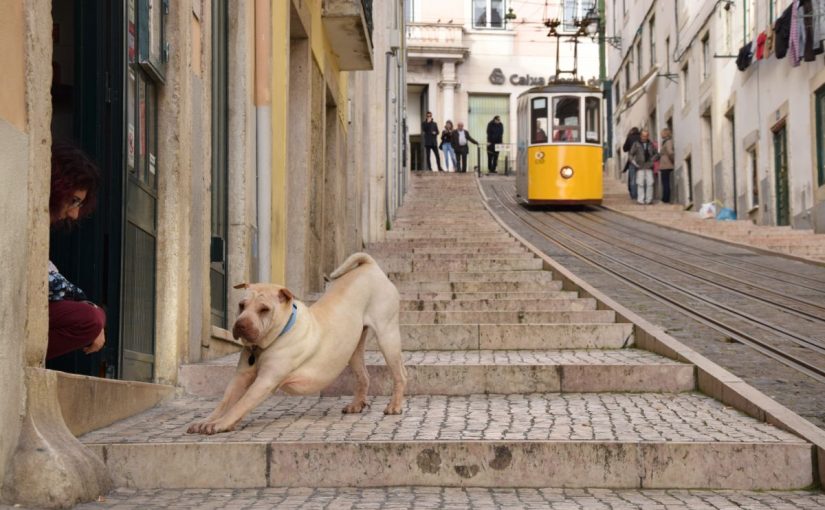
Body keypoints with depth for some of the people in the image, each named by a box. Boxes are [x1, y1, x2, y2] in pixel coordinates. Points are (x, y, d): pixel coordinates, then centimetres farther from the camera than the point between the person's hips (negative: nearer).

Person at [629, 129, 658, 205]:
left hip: (649, 167, 2)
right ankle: (641, 200, 1)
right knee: (640, 183, -4)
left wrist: (653, 159, 1)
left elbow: (656, 154, 19)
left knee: (650, 183, -3)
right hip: (640, 167, -2)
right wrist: (634, 162, -5)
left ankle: (649, 199, 4)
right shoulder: (636, 144, 4)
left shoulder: (651, 144, 12)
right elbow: (631, 154, 6)